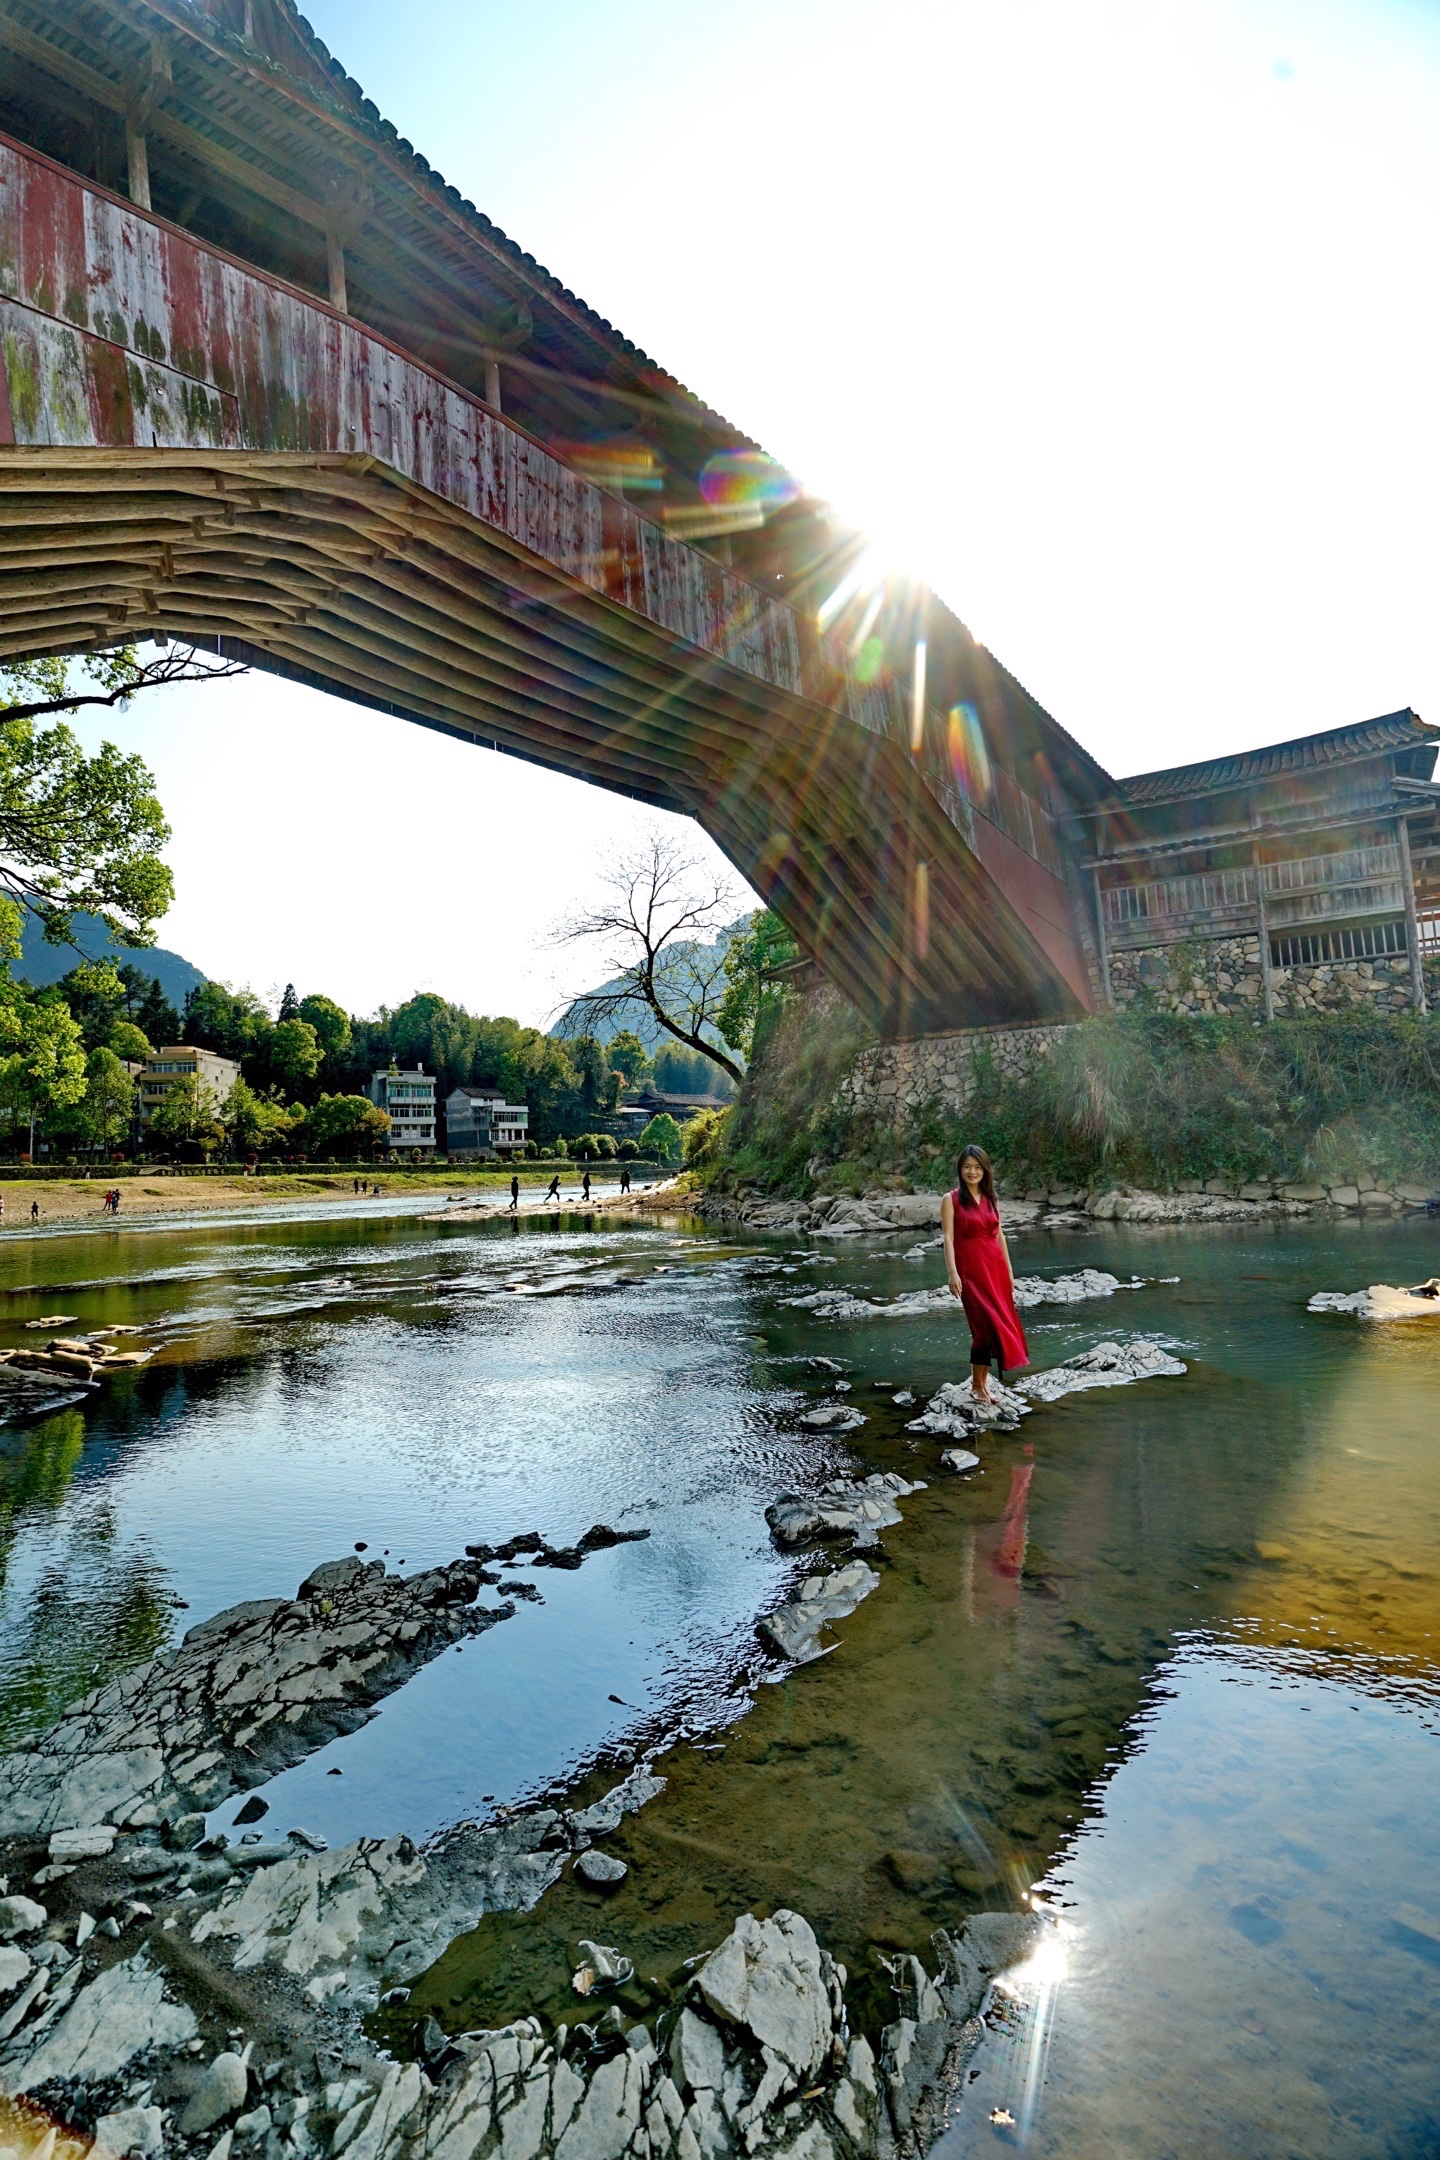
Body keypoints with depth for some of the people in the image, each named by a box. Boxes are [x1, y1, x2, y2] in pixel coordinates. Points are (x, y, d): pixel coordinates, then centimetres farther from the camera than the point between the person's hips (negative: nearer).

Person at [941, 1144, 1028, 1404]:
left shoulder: (991, 1199, 12)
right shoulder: (951, 1200, -3)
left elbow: (999, 1235, 15)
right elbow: (948, 1238, -9)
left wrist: (1008, 1270, 12)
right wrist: (952, 1273, -18)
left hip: (995, 1266, 6)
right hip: (970, 1268, -5)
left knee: (998, 1324, 5)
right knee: (986, 1324, -9)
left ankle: (983, 1381, 17)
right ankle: (977, 1385, 4)